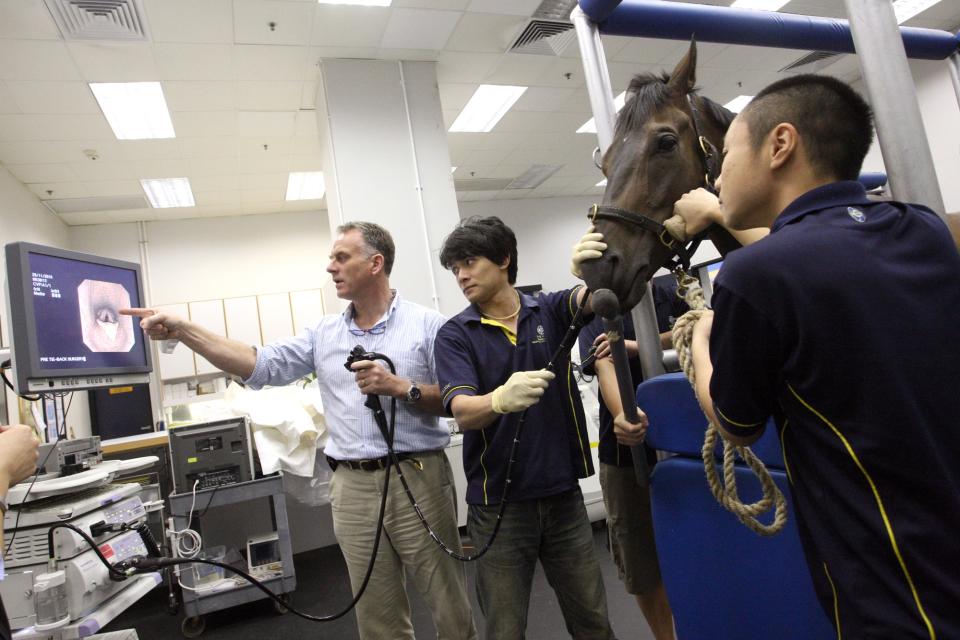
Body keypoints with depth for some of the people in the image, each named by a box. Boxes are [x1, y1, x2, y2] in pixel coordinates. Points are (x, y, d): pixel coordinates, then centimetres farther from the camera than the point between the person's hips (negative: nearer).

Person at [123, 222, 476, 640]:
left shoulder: (427, 324, -3)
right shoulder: (324, 335, 10)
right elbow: (260, 366, 1)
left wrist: (401, 388, -19)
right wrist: (182, 331, -5)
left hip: (418, 479, -4)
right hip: (352, 487, 4)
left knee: (450, 605, 8)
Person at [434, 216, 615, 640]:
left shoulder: (551, 310, 1)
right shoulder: (454, 334, -4)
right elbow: (462, 411, -19)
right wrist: (502, 398, -41)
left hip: (563, 492, 2)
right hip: (497, 502, -1)